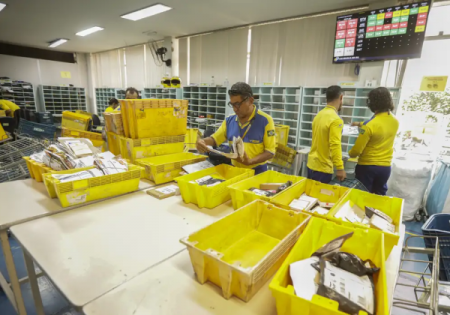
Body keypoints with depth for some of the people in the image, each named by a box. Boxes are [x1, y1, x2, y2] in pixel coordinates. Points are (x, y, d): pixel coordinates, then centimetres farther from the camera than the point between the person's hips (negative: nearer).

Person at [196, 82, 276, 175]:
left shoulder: (265, 120, -9)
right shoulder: (229, 120, 5)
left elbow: (270, 151, -9)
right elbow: (215, 139, 13)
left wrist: (250, 161, -22)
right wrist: (202, 141, -9)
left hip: (257, 172, -4)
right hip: (234, 170, 4)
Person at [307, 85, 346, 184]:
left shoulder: (319, 115, 7)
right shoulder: (336, 120, -18)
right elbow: (335, 146, -24)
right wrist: (340, 168, -20)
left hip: (311, 164, 8)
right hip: (323, 168, -8)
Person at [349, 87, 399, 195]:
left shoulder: (370, 125, -20)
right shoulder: (395, 121, 0)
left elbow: (357, 150, -16)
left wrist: (350, 154, 6)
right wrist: (361, 124, 29)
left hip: (367, 166, -6)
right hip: (385, 167, 6)